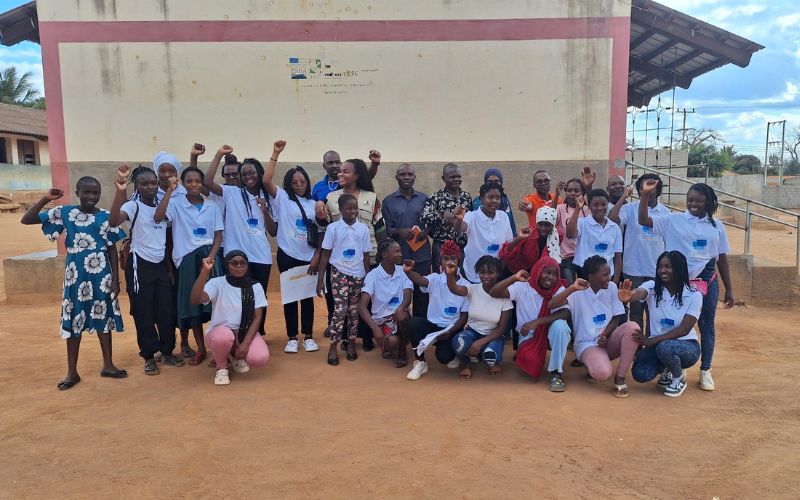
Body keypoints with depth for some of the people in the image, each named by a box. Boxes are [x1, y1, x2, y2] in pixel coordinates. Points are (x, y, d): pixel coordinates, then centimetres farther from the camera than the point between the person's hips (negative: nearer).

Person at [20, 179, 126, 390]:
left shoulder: (106, 216, -2)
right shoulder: (65, 213, -2)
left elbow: (112, 249, 1)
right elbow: (26, 220, -4)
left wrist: (115, 279, -2)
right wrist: (45, 199, -14)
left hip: (101, 274, 0)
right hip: (75, 274, 0)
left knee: (104, 317, 9)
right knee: (74, 320, 6)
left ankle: (108, 365, 23)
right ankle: (72, 372, 17)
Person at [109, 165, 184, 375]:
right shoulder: (133, 206, -10)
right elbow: (113, 221, -33)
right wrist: (120, 191, -40)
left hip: (161, 264, 5)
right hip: (140, 265, -5)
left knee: (167, 311, 8)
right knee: (143, 313, 3)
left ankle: (167, 352, 23)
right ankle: (149, 357, 16)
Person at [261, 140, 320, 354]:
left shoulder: (312, 204, 9)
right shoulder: (283, 198, 1)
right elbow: (267, 180, -16)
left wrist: (316, 258, 1)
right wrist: (276, 153, -20)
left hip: (308, 257, 2)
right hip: (288, 255, -2)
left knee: (308, 296, 8)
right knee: (290, 296, 5)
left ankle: (308, 336, 19)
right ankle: (292, 338, 15)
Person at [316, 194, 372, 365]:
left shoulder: (363, 228, 3)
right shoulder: (333, 228, -4)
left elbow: (366, 255, 9)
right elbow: (325, 254, 0)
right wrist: (320, 279, -3)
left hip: (358, 275, 3)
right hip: (339, 273, -2)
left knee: (354, 311, 9)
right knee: (340, 310, -7)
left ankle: (351, 344, 22)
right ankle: (333, 347, 3)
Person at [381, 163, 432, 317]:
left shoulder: (424, 199, 10)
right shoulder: (388, 201, 5)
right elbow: (386, 229, 2)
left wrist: (426, 231, -10)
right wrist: (399, 232, -18)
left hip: (421, 256, 1)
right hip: (398, 256, -1)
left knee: (421, 294, 5)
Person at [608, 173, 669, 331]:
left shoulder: (665, 212, 5)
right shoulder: (630, 208, -4)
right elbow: (612, 219, -22)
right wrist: (623, 197, -17)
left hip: (657, 270, 2)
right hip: (634, 269, -2)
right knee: (636, 308, 8)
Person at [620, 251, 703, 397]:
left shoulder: (694, 295, -11)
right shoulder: (652, 286, -8)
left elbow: (684, 329, -18)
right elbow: (639, 293, -33)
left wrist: (651, 341, -29)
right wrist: (628, 296, -60)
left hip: (686, 345, -2)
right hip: (657, 343, 2)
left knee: (664, 347, -36)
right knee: (640, 374, -22)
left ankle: (679, 377, -1)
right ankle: (667, 369, 14)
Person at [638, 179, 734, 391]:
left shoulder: (717, 226, 7)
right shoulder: (673, 220, 0)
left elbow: (722, 259, 10)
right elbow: (643, 220, -10)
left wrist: (729, 289, 11)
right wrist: (645, 195, -23)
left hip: (707, 281, 2)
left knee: (706, 326, 10)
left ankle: (705, 371, 24)